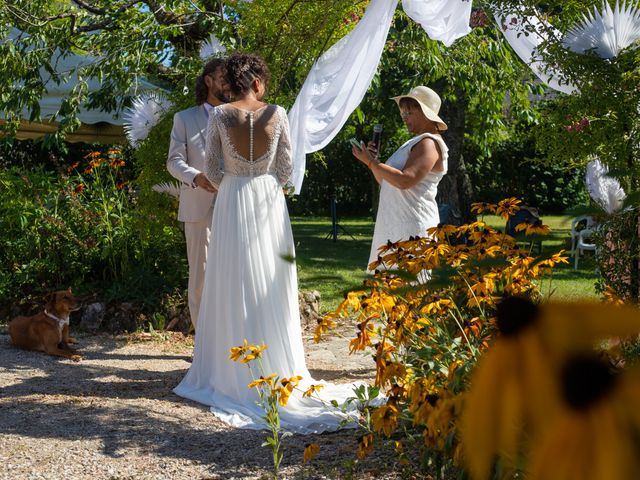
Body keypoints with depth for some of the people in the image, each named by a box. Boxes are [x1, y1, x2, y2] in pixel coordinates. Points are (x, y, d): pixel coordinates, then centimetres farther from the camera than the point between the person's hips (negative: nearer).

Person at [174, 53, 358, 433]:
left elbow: (213, 168, -1)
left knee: (234, 287, 6)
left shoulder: (221, 115, -5)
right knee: (270, 287, 7)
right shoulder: (276, 113, -5)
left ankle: (231, 371, 10)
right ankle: (275, 368, 12)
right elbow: (286, 167, 1)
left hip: (232, 202, 0)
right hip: (269, 202, 0)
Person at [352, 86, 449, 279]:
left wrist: (370, 162, -17)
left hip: (412, 228, -10)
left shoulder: (429, 143, -10)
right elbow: (386, 182, 24)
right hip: (395, 226, 10)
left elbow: (405, 180, -24)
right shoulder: (413, 143, 23)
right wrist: (373, 162, 8)